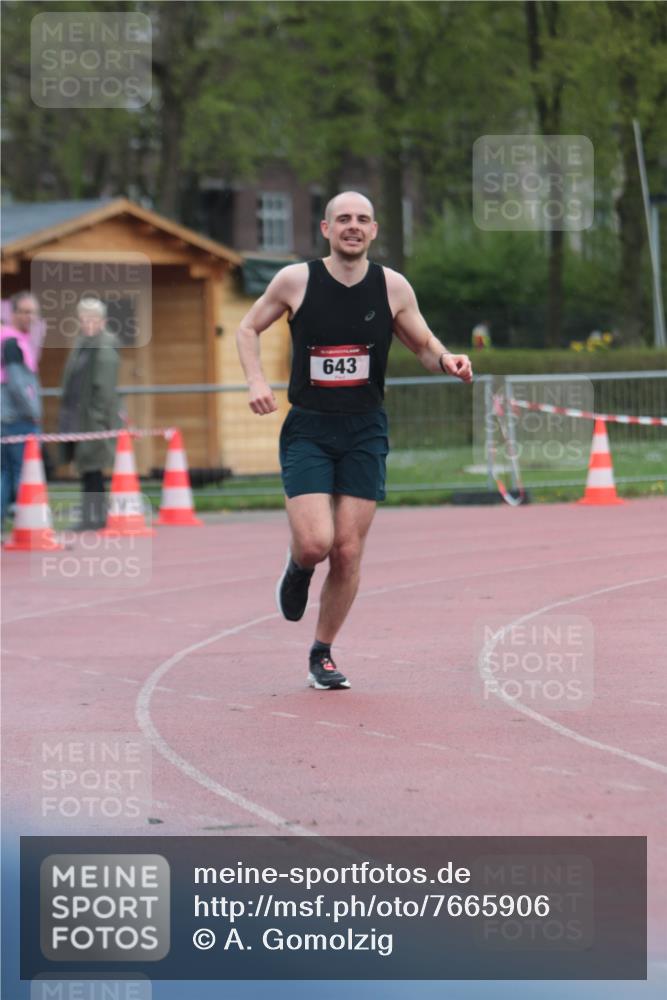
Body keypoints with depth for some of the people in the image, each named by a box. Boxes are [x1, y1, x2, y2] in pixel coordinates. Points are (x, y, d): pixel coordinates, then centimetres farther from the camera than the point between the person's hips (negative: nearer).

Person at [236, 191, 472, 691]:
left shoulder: (393, 288, -1)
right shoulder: (296, 280, -5)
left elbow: (424, 344, 11)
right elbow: (249, 328, 9)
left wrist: (446, 360, -12)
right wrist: (257, 381, -8)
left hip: (365, 431, 2)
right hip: (307, 429, -2)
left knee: (348, 551, 0)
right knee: (315, 542, -16)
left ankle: (323, 653, 18)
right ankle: (298, 569, 23)